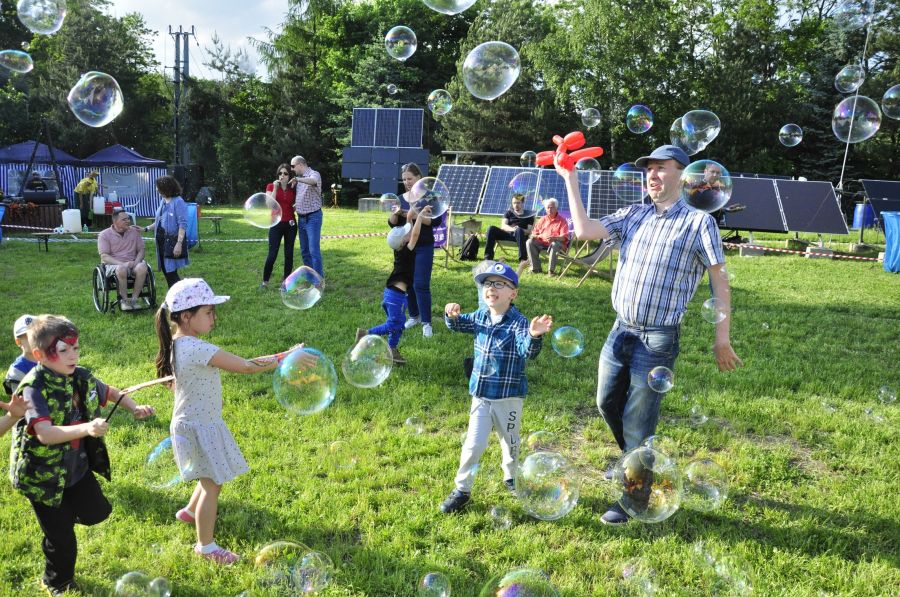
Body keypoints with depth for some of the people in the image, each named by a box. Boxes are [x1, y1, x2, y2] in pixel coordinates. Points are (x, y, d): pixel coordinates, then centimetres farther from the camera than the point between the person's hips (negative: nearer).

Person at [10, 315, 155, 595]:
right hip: (44, 475, -5)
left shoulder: (81, 377, -6)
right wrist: (86, 429, -53)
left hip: (78, 466, 6)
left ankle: (61, 514, 41)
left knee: (97, 512, 10)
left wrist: (134, 408, -7)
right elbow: (45, 434, -38)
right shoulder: (34, 389, -26)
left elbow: (111, 393, 12)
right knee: (61, 536, 7)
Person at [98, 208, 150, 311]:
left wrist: (136, 262, -11)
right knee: (121, 269, -39)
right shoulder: (104, 235, 0)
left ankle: (134, 299, -23)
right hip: (113, 264, -3)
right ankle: (124, 300, -22)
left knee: (142, 267, -32)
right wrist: (122, 264, -22)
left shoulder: (134, 231, 10)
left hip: (132, 263, 3)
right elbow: (104, 257, -8)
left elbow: (141, 250, 12)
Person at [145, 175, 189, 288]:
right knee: (165, 270, 10)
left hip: (172, 241, -8)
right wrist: (146, 229, 13)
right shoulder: (163, 201, 12)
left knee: (171, 272, -8)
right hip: (162, 241, 8)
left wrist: (179, 243, -22)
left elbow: (183, 224, -16)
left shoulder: (178, 202, -12)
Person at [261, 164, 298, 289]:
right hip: (276, 224, -3)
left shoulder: (293, 189, 7)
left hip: (290, 224, 3)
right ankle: (265, 281, 7)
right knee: (272, 254, -6)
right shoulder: (271, 186, 0)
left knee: (289, 253, 4)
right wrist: (275, 188, -17)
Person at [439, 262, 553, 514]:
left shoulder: (518, 323, -18)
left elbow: (528, 352, -32)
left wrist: (534, 336, -53)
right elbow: (459, 325, 18)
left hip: (509, 397, -3)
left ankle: (511, 477, 45)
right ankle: (462, 489, 15)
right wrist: (452, 316, -4)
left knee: (510, 441, 19)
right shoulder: (480, 316, -1)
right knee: (473, 444, 0)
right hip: (481, 395, 3)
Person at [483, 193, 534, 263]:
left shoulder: (528, 215, 12)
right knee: (491, 229, -20)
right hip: (507, 233, 3)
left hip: (520, 236, -3)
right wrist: (511, 229, -22)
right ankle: (488, 257, -25)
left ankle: (523, 259, -45)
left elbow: (530, 231, -1)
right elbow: (503, 225, 2)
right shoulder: (509, 213, 20)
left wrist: (517, 230, -22)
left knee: (519, 230, -38)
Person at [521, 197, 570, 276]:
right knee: (529, 242, -20)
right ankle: (536, 268, -18)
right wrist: (534, 236, -8)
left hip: (557, 242, -5)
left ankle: (550, 270, -30)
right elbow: (535, 232, 20)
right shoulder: (542, 220, 17)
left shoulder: (562, 221, 2)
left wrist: (554, 238, -32)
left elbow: (564, 237, -10)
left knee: (554, 244, -40)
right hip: (542, 242, 5)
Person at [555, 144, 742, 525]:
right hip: (620, 332, 6)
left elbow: (720, 281, -5)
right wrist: (570, 180, 0)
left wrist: (722, 339, -8)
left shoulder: (698, 223, -6)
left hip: (658, 339, -6)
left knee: (637, 420, 1)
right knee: (607, 404, 19)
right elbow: (584, 231, 1)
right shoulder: (633, 216, 9)